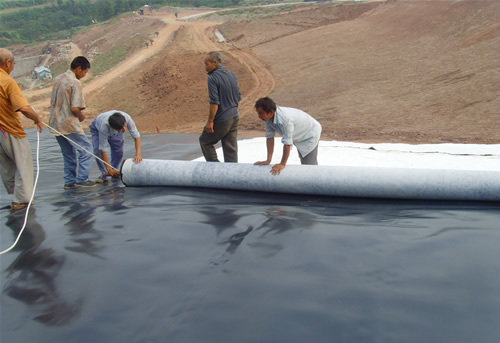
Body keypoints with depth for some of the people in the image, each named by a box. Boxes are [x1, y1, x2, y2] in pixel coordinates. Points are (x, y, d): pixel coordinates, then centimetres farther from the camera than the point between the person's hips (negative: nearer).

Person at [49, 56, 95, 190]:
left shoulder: (57, 79, 11)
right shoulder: (75, 83, -15)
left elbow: (53, 102, 17)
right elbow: (75, 108, -22)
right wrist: (82, 116, -1)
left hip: (55, 124, 8)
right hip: (69, 125, -8)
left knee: (69, 153, 17)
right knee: (85, 149, 2)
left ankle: (70, 181, 19)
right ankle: (82, 179, -1)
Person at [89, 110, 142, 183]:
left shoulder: (127, 118, -39)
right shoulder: (104, 126, -46)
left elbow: (137, 136, -30)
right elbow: (102, 149, -39)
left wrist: (138, 154, -44)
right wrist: (109, 168, -38)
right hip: (97, 129, -3)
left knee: (119, 151, -7)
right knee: (98, 151, -21)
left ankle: (114, 172, 15)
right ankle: (104, 174, -4)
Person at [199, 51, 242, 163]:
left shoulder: (213, 78, -16)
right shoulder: (231, 75, 9)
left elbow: (214, 102, -21)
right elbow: (239, 97, 14)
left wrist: (210, 121, -16)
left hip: (221, 120, -7)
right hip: (234, 117, 7)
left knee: (205, 141, 12)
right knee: (231, 148, 11)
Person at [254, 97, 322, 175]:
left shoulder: (285, 119, -43)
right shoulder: (268, 118, -19)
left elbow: (287, 143, -39)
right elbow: (270, 137, -14)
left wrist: (282, 164, -33)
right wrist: (268, 160, -16)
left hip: (310, 134, -8)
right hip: (299, 137, 8)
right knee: (303, 163, 22)